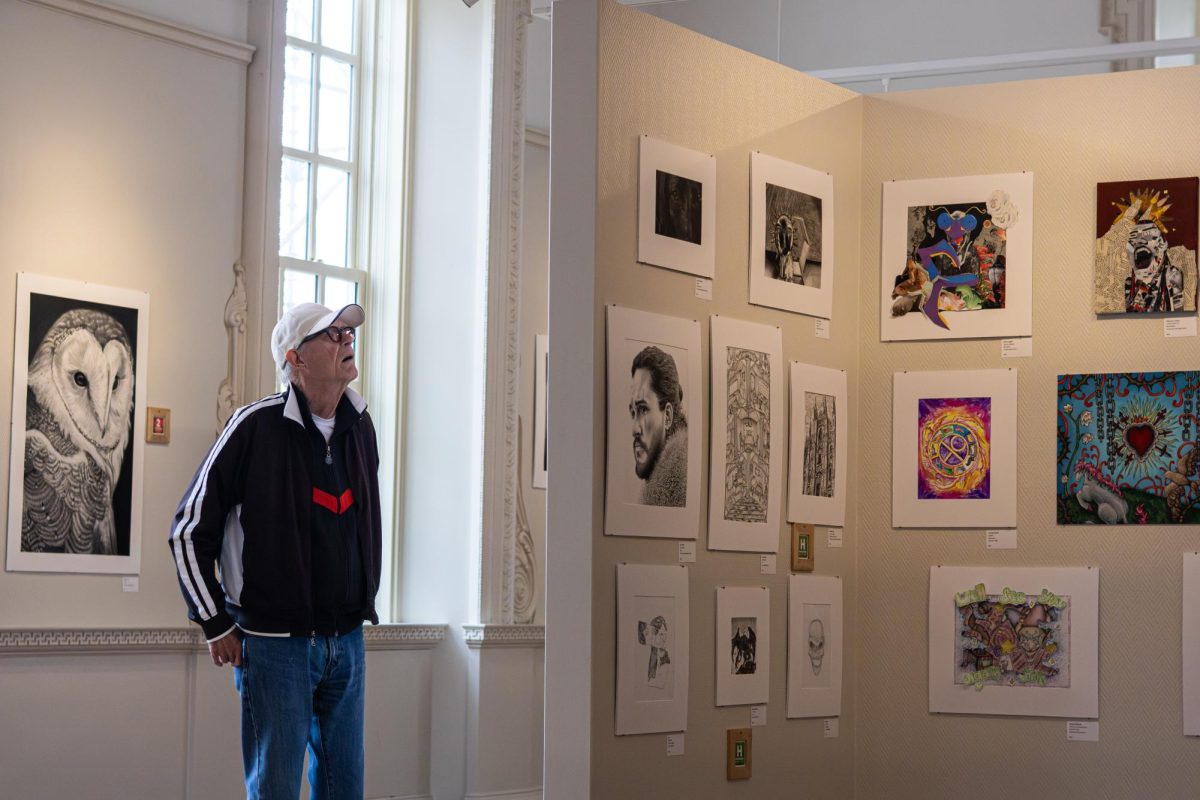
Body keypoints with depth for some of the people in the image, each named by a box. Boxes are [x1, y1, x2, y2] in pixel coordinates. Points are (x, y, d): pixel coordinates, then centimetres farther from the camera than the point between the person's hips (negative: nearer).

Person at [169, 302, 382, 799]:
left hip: (347, 641, 6)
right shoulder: (257, 427, -11)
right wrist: (216, 625, -5)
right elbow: (189, 530, -6)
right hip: (276, 642, -6)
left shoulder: (359, 427, 7)